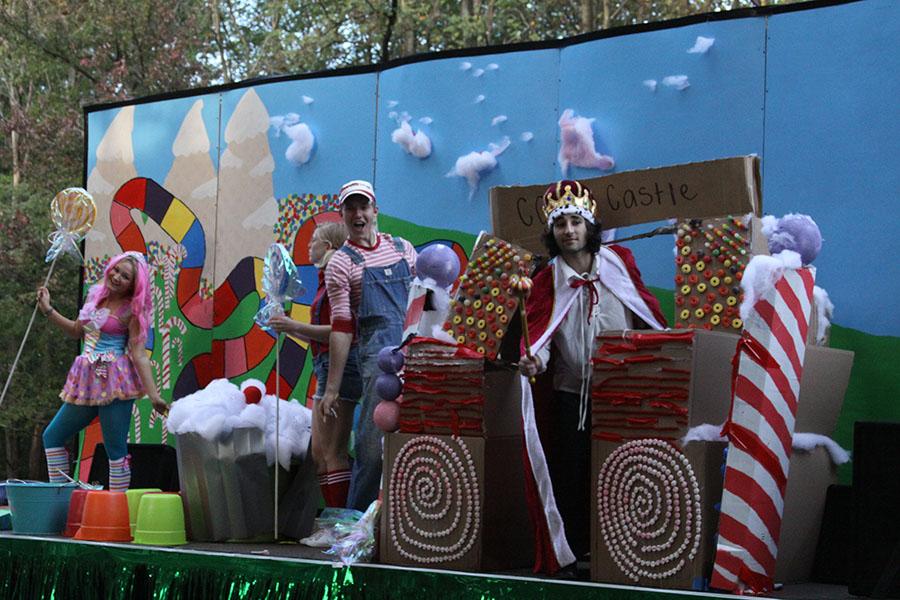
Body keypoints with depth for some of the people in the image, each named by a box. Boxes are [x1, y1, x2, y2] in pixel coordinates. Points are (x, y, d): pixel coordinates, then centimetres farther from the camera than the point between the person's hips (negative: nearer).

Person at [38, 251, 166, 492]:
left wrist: (153, 394, -21)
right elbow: (77, 330, 22)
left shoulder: (132, 310, -8)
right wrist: (48, 310, 16)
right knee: (52, 436, 13)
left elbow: (138, 354, -13)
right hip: (88, 381, 8)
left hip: (114, 382, -8)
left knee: (115, 450, -6)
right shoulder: (94, 294, 10)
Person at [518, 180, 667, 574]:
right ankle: (570, 554, 6)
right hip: (571, 396, 0)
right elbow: (539, 334, -9)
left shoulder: (620, 262, 5)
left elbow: (649, 315, 11)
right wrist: (534, 360, -29)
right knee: (570, 478, -3)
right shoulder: (546, 281, 3)